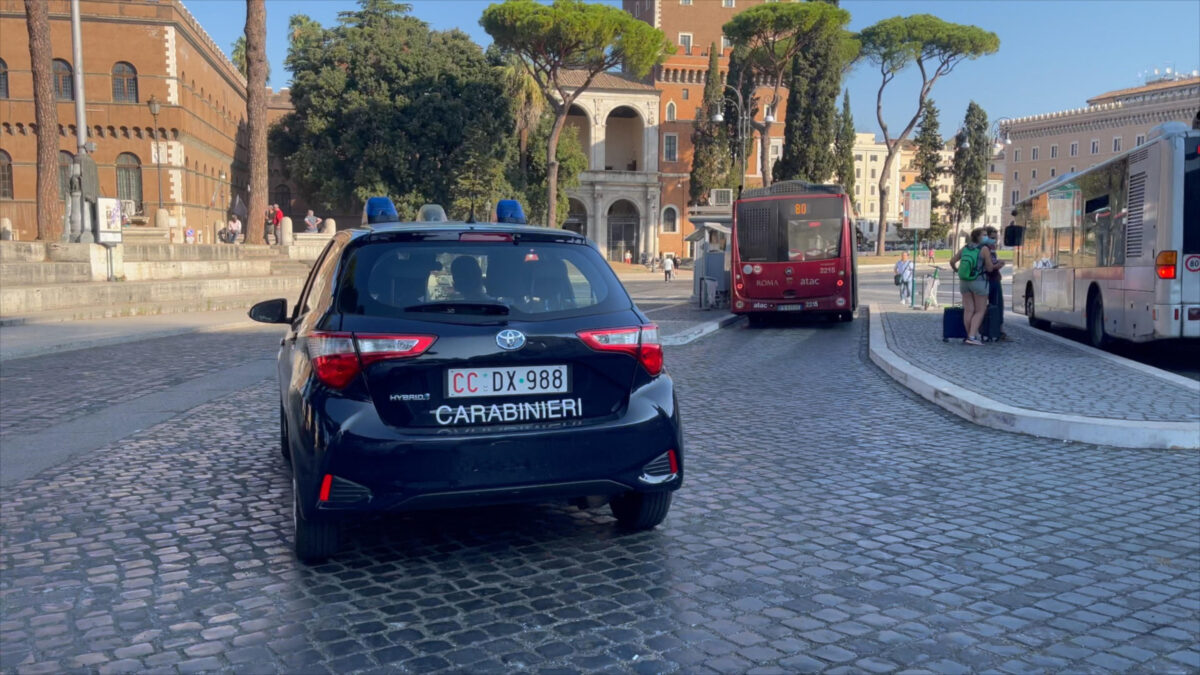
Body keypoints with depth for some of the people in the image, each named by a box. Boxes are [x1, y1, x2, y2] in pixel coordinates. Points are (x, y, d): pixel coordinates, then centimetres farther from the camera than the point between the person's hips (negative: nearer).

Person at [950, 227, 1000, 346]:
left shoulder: (965, 248, 6)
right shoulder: (985, 249, -10)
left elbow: (952, 261, 9)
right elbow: (990, 268, -9)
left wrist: (956, 270, 28)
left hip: (964, 282, 5)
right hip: (979, 282, -5)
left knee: (968, 310, 6)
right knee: (980, 311, 0)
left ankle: (970, 336, 10)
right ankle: (972, 337, -11)